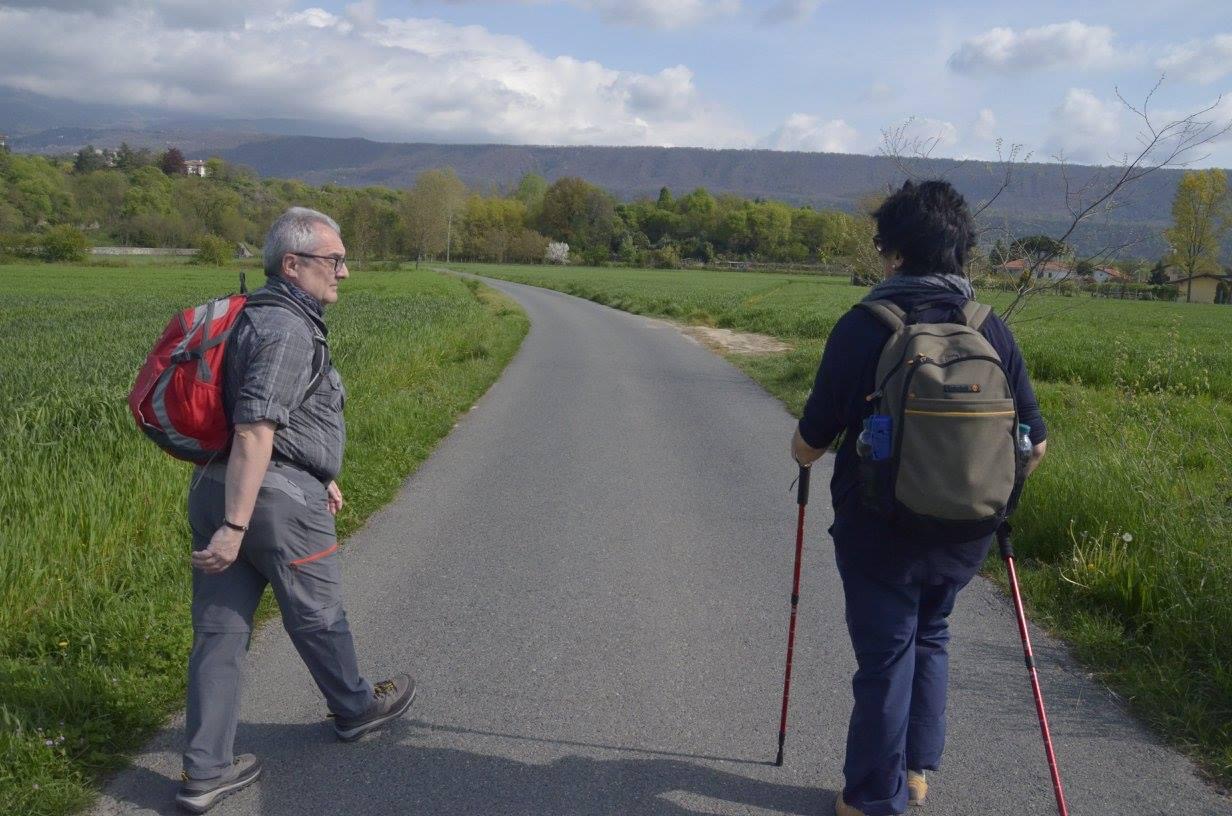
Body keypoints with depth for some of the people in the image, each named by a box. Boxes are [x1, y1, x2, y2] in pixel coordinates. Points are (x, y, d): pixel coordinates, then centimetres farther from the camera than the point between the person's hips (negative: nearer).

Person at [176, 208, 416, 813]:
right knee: (317, 615, 13)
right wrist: (235, 526, -27)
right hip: (274, 496, -9)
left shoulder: (261, 317, 16)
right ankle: (356, 708, 37)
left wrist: (319, 476, 32)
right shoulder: (287, 329, -17)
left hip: (215, 489, 9)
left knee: (219, 630, 9)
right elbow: (254, 432, -25)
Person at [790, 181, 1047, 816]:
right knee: (928, 639, 26)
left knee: (885, 658, 10)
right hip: (963, 538, 4)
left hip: (878, 533, -4)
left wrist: (801, 452, 13)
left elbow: (809, 445, -11)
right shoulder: (992, 330, -4)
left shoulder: (862, 327, -15)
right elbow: (1034, 445, 1)